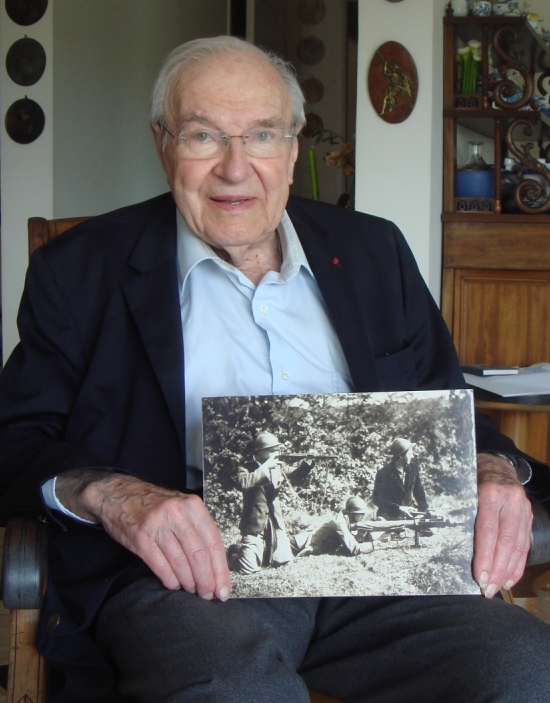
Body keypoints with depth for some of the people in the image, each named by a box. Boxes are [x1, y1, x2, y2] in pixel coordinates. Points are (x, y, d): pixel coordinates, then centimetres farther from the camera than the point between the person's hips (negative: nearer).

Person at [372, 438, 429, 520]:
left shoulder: (413, 467, -4)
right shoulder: (383, 473, -17)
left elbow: (419, 491, 4)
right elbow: (377, 499, -16)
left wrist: (425, 509, -7)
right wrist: (399, 508, -22)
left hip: (407, 515, 4)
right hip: (388, 517, -4)